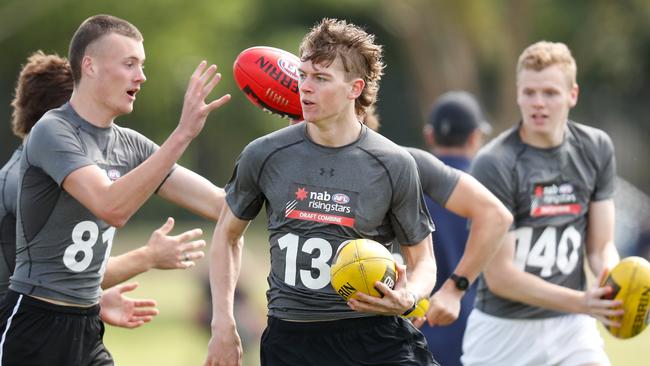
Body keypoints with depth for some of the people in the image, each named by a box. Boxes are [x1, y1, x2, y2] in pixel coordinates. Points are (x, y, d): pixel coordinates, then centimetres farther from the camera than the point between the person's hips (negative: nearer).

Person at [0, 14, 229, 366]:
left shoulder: (130, 145, 9)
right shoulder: (53, 132, -13)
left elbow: (217, 203, 9)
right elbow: (112, 208, -28)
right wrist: (182, 134, -32)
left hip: (87, 328, 7)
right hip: (34, 325, -7)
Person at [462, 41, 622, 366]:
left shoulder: (596, 148, 2)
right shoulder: (493, 164, -15)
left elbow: (600, 247, 6)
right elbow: (499, 275, -16)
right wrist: (580, 302, -25)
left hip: (571, 327, 3)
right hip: (502, 329, -3)